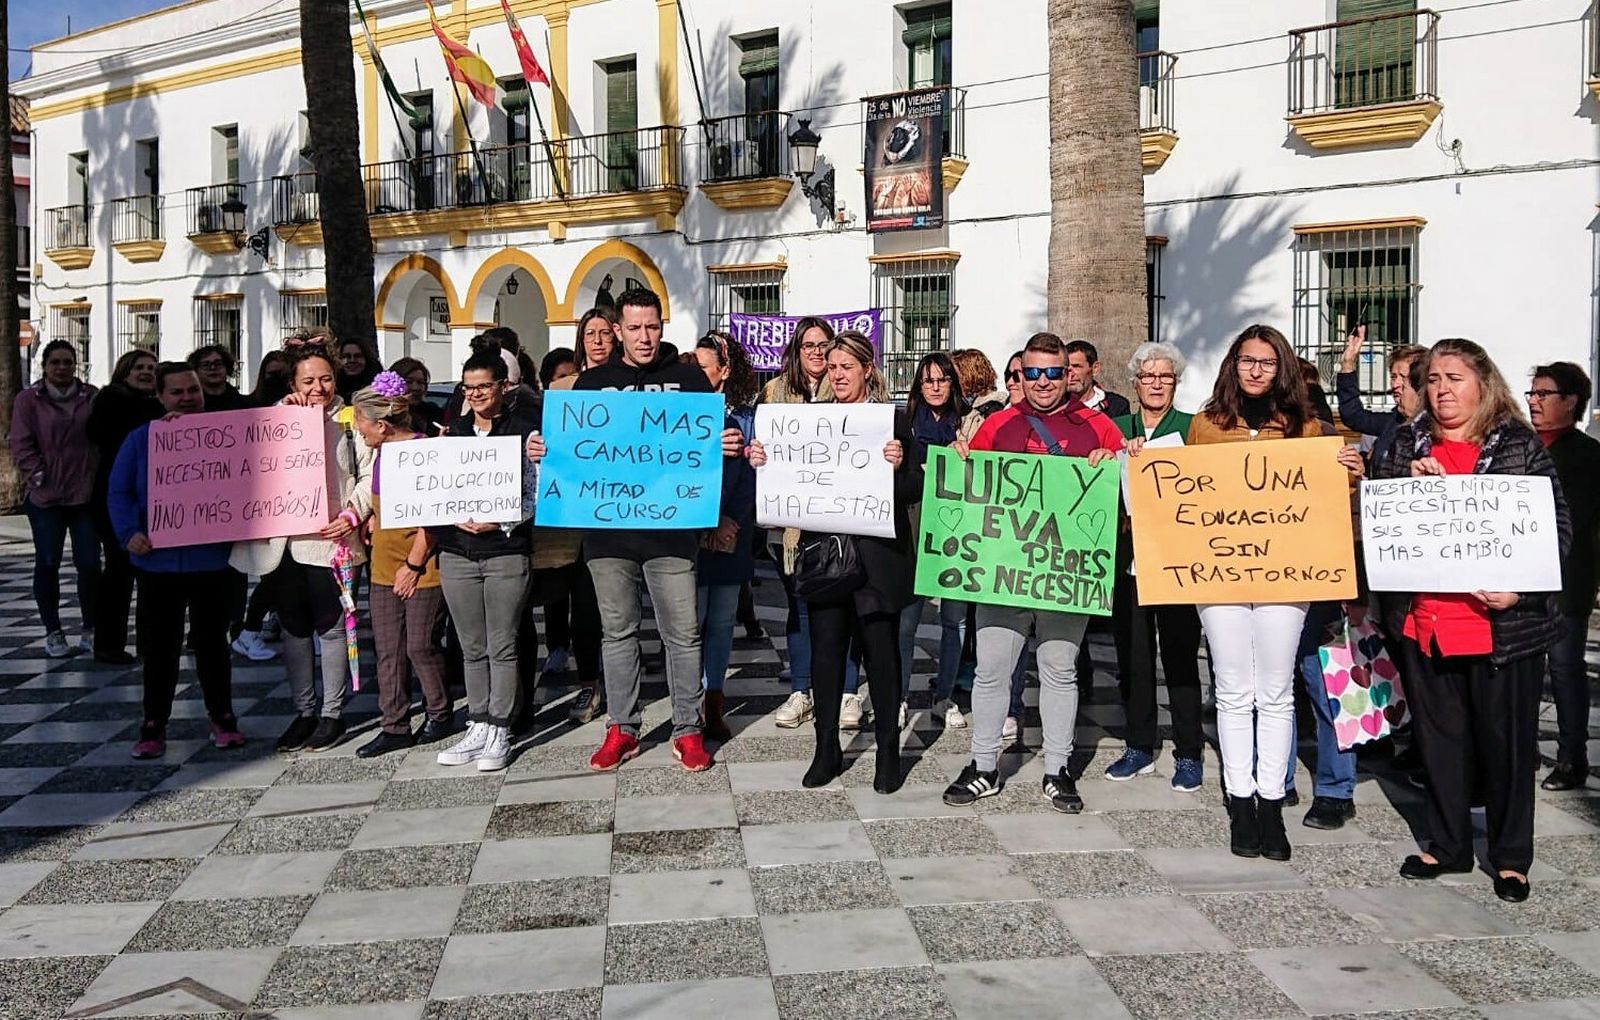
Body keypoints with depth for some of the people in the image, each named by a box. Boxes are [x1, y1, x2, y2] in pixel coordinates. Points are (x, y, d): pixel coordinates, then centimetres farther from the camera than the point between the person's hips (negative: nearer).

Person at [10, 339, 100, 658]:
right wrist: (39, 476, -10)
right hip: (44, 496, -1)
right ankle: (53, 632, 15)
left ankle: (90, 631, 13)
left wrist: (98, 479, 0)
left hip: (85, 494, 1)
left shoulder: (92, 397, 6)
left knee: (89, 562, 0)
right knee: (48, 563, 6)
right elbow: (21, 444, 0)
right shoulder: (28, 399, 3)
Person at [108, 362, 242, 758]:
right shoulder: (141, 439, 3)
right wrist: (129, 533, -13)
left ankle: (221, 715, 23)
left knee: (211, 640, 10)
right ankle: (154, 724, 18)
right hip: (158, 560, 1)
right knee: (159, 646, 8)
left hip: (211, 559, -1)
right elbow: (118, 492, 2)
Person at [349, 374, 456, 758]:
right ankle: (394, 727, 15)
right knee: (388, 650, 8)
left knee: (421, 646, 0)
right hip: (385, 567, 8)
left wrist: (414, 564, -13)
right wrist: (373, 519, 8)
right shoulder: (382, 451, 11)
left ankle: (439, 714, 20)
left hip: (421, 569, -8)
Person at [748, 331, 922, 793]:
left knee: (881, 651, 5)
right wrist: (761, 461, -10)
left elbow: (915, 490, -4)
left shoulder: (894, 420, 0)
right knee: (825, 650, 7)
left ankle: (888, 751, 18)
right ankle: (827, 749, 19)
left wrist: (899, 465, -24)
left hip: (877, 557, -3)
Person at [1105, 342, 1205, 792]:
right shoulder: (1118, 429, 12)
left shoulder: (1192, 428, 2)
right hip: (1128, 557, 3)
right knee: (1132, 655, 7)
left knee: (1180, 656, 0)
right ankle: (1140, 746, 20)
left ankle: (1189, 753, 11)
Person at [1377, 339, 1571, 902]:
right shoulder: (1407, 444, 9)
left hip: (1504, 623, -3)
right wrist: (1410, 486, -9)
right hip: (1427, 620, 3)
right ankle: (1447, 845, 27)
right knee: (1439, 735, 12)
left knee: (1507, 739, 7)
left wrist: (1519, 588, -15)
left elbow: (1557, 528, -3)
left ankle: (1511, 856, 21)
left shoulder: (1520, 445, -1)